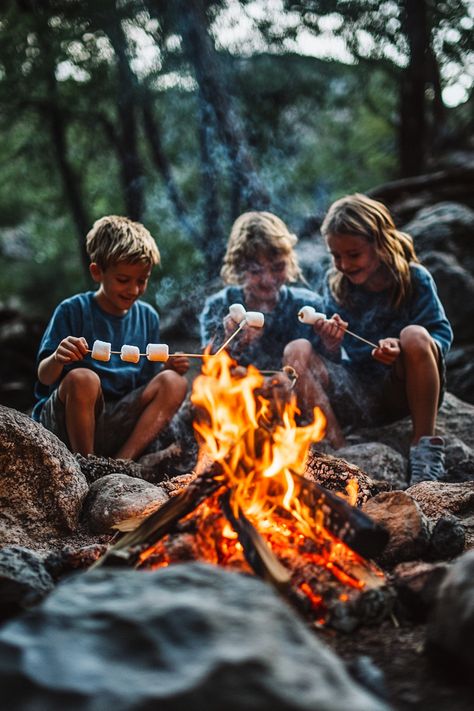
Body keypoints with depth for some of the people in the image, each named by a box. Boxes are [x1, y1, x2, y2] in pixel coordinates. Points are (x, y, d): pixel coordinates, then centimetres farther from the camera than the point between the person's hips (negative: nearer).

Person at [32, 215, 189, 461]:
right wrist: (57, 359, -31)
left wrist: (167, 368, -8)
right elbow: (44, 377, -8)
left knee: (174, 383, -16)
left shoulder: (147, 317, 9)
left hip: (115, 426, 4)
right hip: (64, 422, -4)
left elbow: (146, 382, 13)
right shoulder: (73, 311, -5)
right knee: (82, 378, -35)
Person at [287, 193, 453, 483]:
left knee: (414, 335, -32)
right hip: (361, 398, 2)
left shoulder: (415, 279, -5)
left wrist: (403, 348, -27)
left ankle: (425, 446, -22)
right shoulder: (335, 285, 2)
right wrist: (331, 345, -22)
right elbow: (335, 360, 3)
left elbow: (442, 334, -6)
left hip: (405, 391, -2)